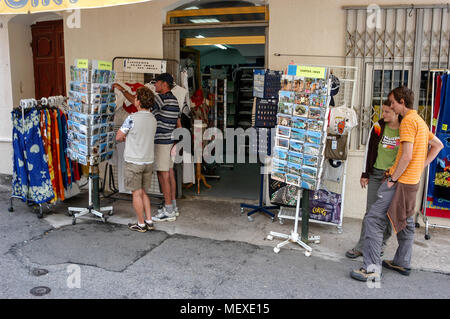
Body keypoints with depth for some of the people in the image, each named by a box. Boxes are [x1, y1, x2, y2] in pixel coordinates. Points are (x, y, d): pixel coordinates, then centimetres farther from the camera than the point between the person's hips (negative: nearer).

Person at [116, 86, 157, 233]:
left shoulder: (132, 118, -17)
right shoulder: (153, 119, 4)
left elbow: (118, 137, -7)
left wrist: (125, 138, 14)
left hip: (134, 162, -6)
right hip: (148, 161, 6)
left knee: (137, 193, 5)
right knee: (143, 193, 18)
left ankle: (141, 224, 13)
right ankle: (149, 221, 19)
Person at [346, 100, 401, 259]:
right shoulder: (378, 127, 2)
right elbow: (369, 150, 6)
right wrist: (365, 174, 4)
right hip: (376, 174, 1)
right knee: (371, 211, 0)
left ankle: (381, 243, 25)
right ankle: (361, 246, 4)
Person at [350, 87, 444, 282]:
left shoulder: (408, 121, -14)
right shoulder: (420, 120, 17)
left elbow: (406, 156, -21)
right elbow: (438, 145, 24)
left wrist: (393, 179, -15)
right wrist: (421, 167, 17)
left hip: (400, 181, -10)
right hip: (412, 181, 11)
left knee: (374, 220, -11)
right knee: (405, 222, 19)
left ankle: (372, 269, -12)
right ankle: (403, 263, 31)